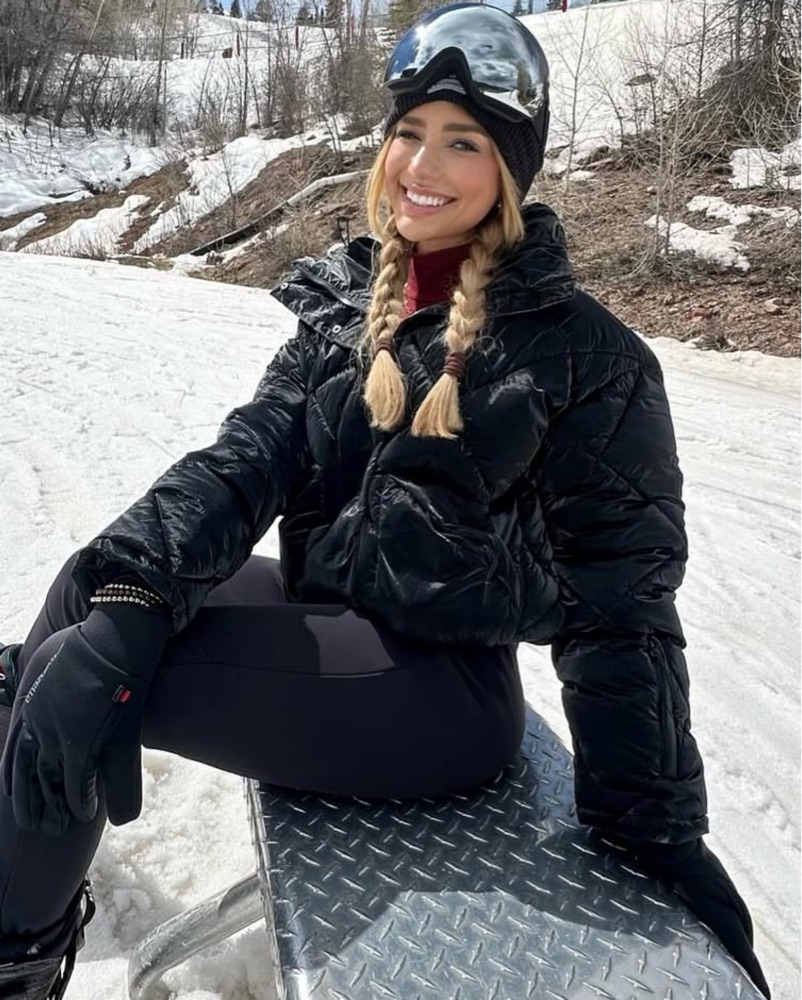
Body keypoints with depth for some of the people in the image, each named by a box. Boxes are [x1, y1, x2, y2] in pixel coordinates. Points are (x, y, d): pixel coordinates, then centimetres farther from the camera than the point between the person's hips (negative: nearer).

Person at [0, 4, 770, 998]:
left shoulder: (581, 351, -11)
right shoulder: (346, 299, 5)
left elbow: (620, 600, -10)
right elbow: (249, 457, -5)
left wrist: (658, 826, -6)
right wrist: (131, 594, -22)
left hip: (444, 687, -6)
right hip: (320, 612, 7)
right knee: (89, 587, -8)